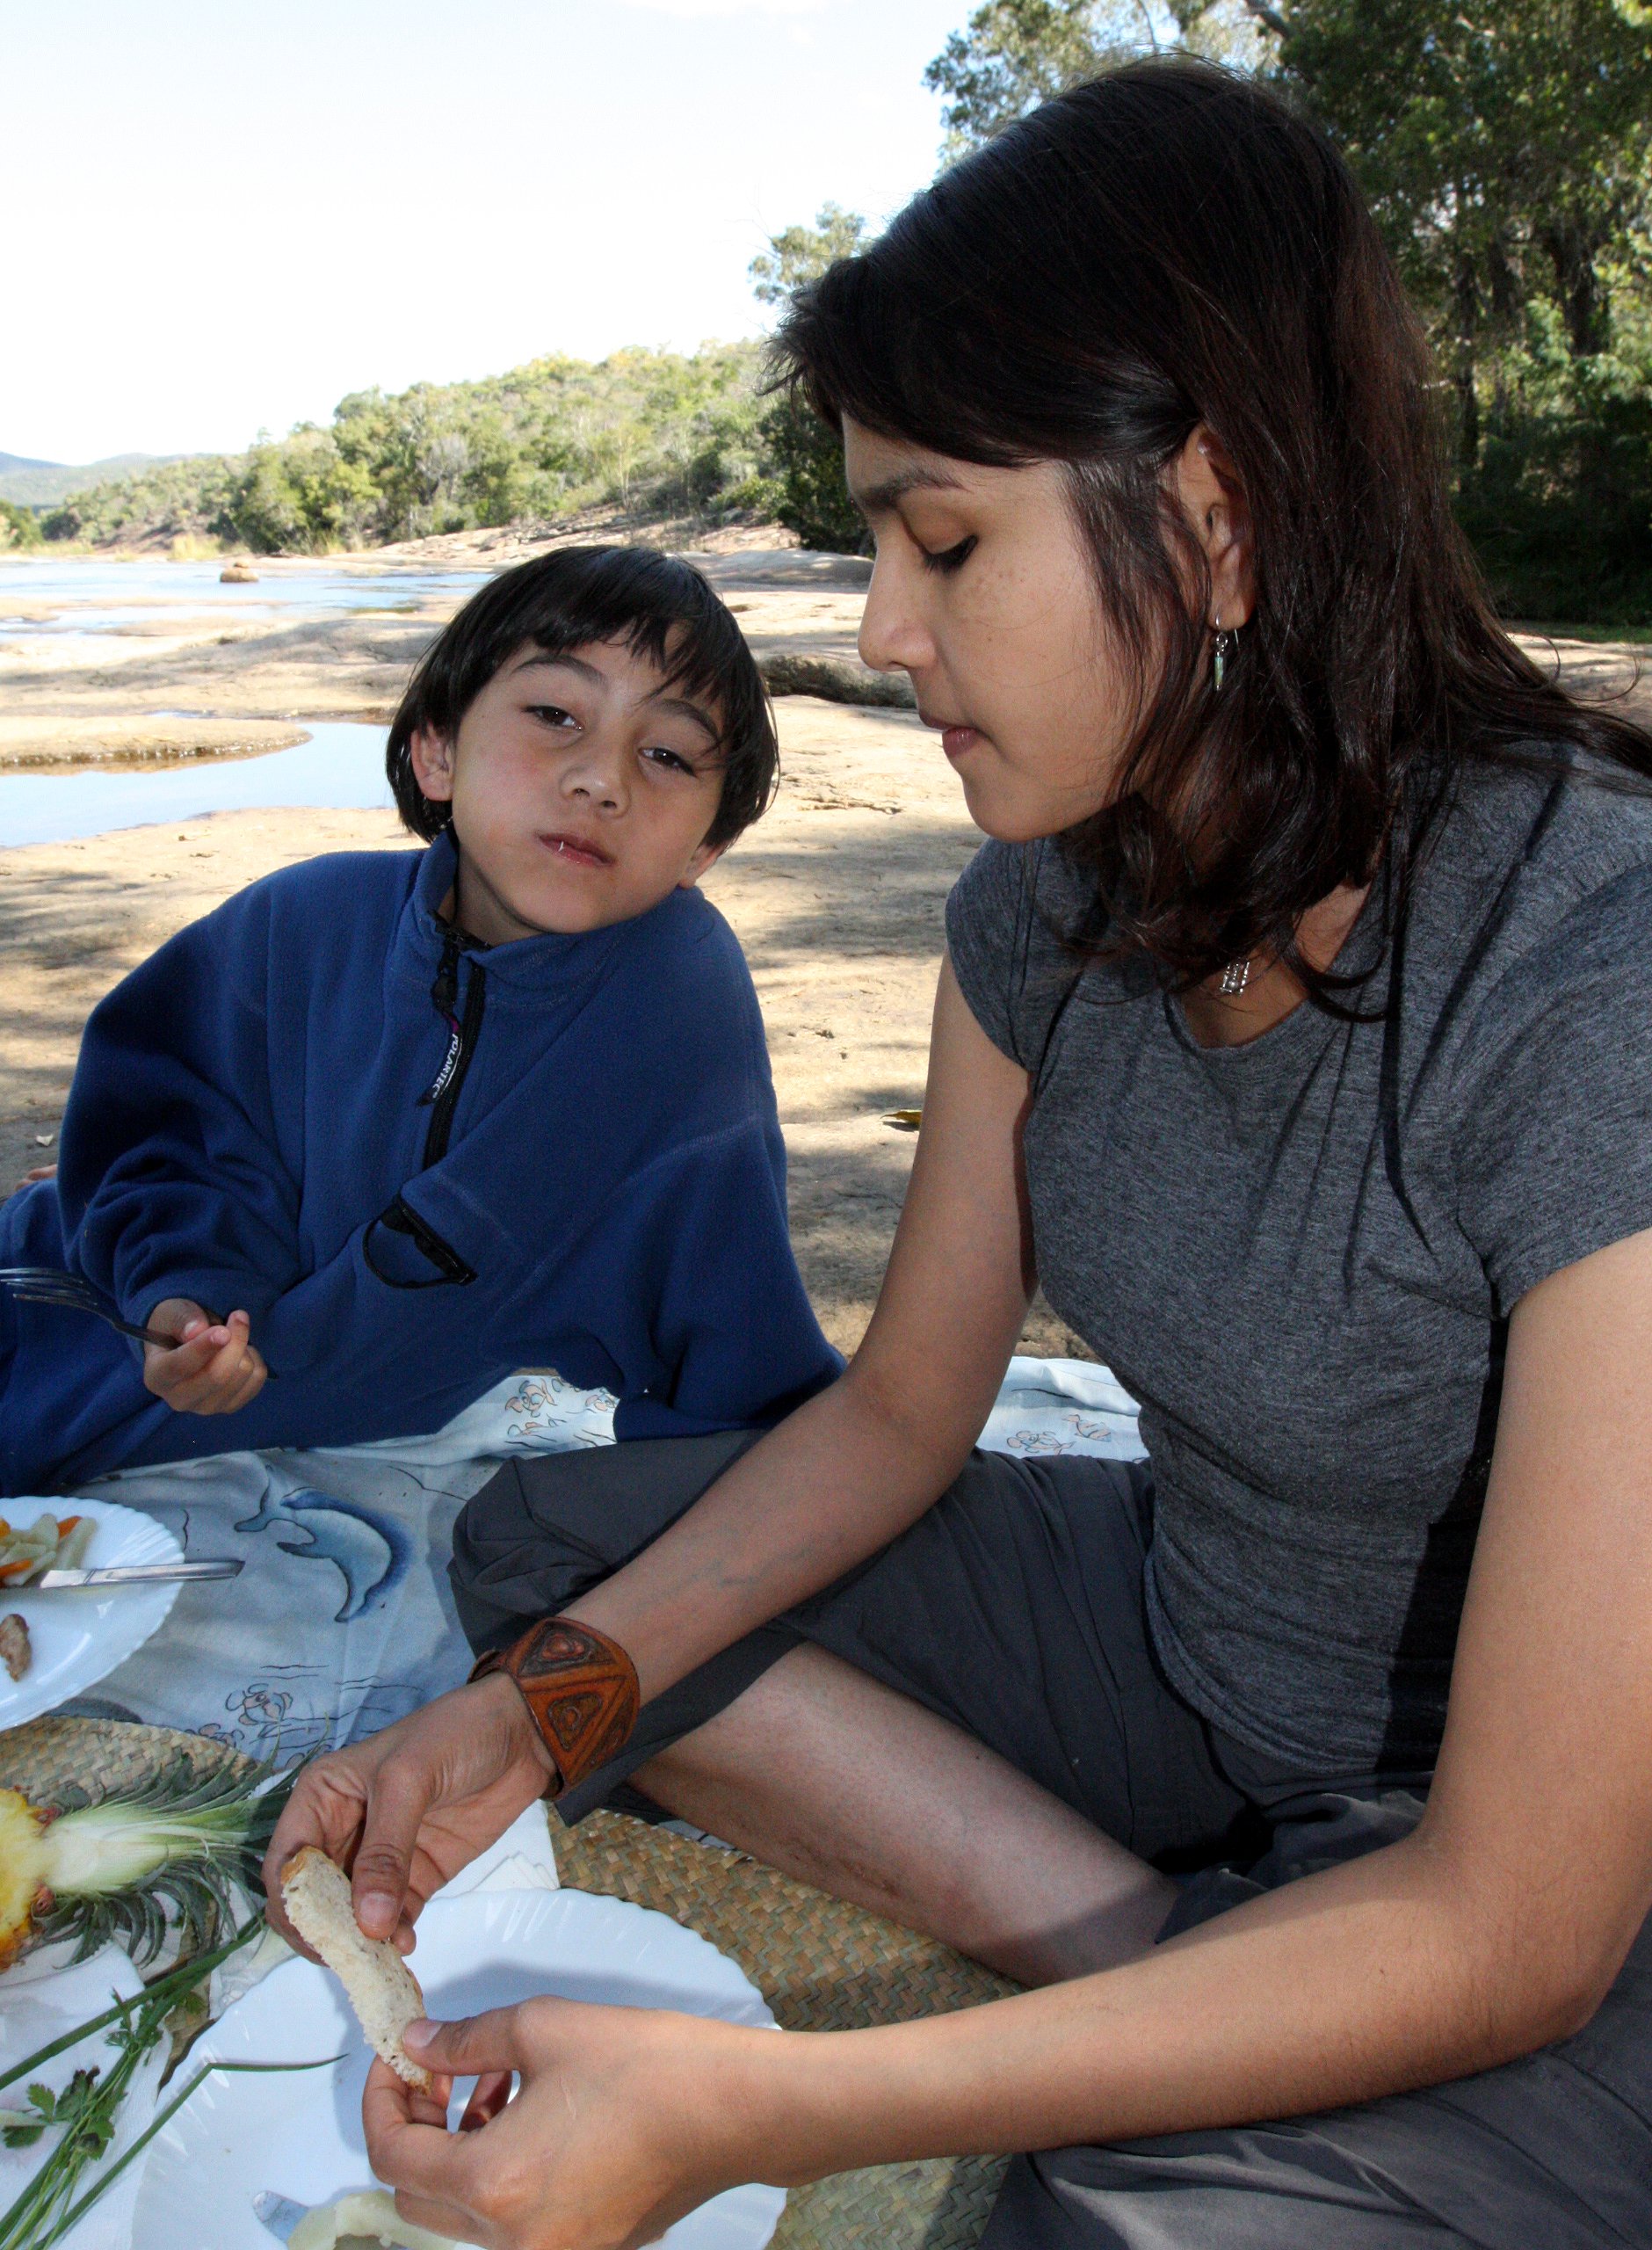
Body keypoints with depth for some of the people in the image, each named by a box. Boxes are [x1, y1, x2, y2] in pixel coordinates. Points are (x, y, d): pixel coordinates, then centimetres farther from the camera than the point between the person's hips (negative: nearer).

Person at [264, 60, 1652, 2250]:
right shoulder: (1052, 899, -7)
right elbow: (902, 1407, 3)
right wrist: (541, 1703, -11)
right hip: (1177, 1640, 7)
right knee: (539, 1543, 1)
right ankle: (1176, 1978, -4)